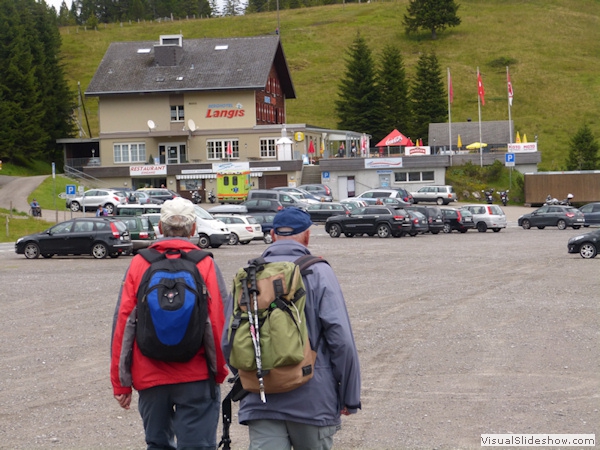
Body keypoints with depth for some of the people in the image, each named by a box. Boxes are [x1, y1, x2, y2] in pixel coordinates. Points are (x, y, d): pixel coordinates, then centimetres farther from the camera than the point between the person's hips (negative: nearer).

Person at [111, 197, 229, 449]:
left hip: (149, 379, 2)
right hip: (196, 378, -2)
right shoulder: (205, 264, -4)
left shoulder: (139, 263, 2)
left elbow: (122, 323, 0)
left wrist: (120, 381, 6)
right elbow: (219, 322, -5)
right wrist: (219, 371, 9)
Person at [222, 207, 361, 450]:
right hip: (312, 398, -2)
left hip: (259, 402, 2)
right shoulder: (318, 272, -5)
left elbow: (228, 341, 5)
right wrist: (349, 397, -3)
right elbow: (341, 340, -11)